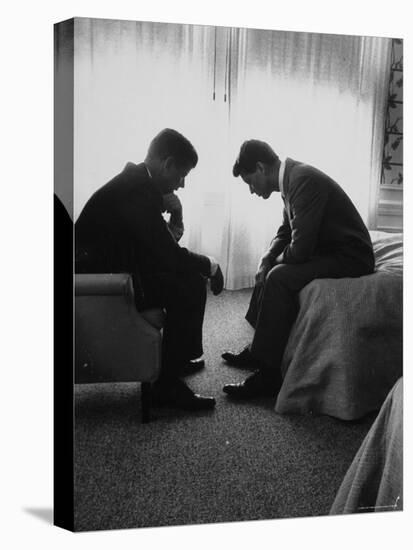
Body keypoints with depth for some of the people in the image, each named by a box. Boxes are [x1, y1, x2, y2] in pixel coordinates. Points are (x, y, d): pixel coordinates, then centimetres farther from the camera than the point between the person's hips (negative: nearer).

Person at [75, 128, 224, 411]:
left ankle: (178, 358, 25)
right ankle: (168, 384, -8)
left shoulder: (136, 181, 9)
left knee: (189, 275, 13)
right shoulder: (137, 192, -22)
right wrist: (210, 265, -9)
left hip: (108, 269, 10)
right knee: (191, 286, -17)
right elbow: (170, 255, -24)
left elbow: (159, 248, 16)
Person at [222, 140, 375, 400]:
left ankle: (268, 374, -17)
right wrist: (266, 260, 1)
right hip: (326, 250, 10)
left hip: (349, 258, -10)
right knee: (270, 270, 15)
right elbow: (286, 231, 18)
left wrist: (277, 260, -7)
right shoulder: (292, 177, 6)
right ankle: (258, 348, 20)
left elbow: (300, 249, -29)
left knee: (279, 277, -26)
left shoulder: (304, 181, -24)